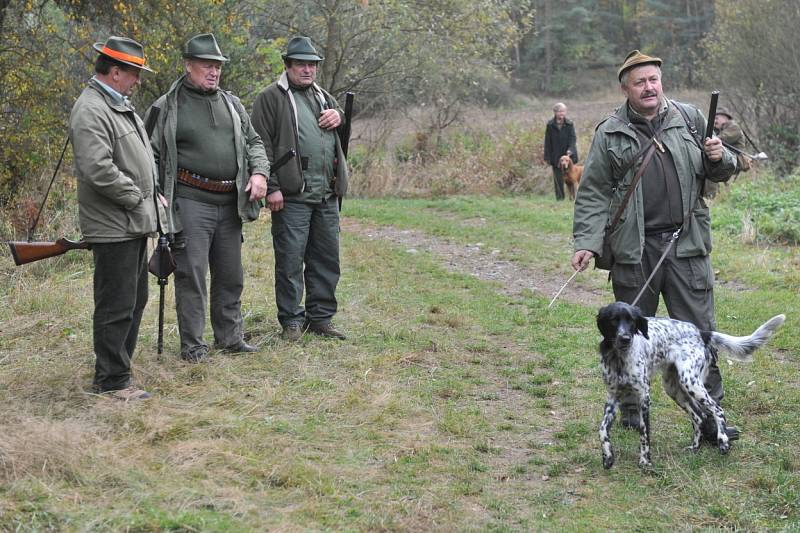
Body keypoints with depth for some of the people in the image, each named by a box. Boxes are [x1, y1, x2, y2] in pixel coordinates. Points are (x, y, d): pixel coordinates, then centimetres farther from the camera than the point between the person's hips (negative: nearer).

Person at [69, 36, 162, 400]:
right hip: (113, 227, -10)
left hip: (134, 223, 10)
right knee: (117, 305, -4)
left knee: (135, 301, 18)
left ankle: (119, 367, 29)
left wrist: (150, 194, 13)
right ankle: (111, 380, 5)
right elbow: (98, 169, -27)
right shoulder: (90, 111, -18)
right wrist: (136, 197, -17)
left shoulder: (120, 105, 15)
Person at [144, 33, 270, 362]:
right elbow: (150, 155, -2)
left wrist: (259, 172, 0)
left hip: (230, 203, 6)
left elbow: (253, 142, 19)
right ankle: (192, 345, 4)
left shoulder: (232, 105, 15)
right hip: (190, 202, -6)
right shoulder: (167, 107, -2)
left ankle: (230, 337, 24)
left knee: (231, 276, 12)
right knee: (191, 274, -4)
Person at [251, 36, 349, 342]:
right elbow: (262, 145, -8)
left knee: (327, 258, 10)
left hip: (327, 195, 7)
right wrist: (271, 187, -15)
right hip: (291, 195, -6)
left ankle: (321, 317, 20)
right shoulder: (271, 98, -1)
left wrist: (340, 117, 6)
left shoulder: (324, 97, 20)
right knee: (290, 259, -2)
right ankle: (291, 320, 7)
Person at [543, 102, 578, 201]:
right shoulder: (550, 125, -1)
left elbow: (572, 138, -5)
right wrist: (547, 157, -3)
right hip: (556, 156, 0)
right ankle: (560, 197, 6)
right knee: (558, 178, 0)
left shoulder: (569, 124, 0)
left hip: (568, 155, 0)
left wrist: (570, 150, -23)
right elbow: (547, 142, 1)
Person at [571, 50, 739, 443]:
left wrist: (720, 158, -5)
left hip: (686, 246, 1)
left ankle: (709, 414, 4)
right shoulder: (610, 134, 2)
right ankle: (632, 408, 25)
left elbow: (718, 174, 18)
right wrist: (586, 242, -8)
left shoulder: (690, 119, 8)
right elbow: (593, 193, 2)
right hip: (634, 249, -1)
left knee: (699, 331, -1)